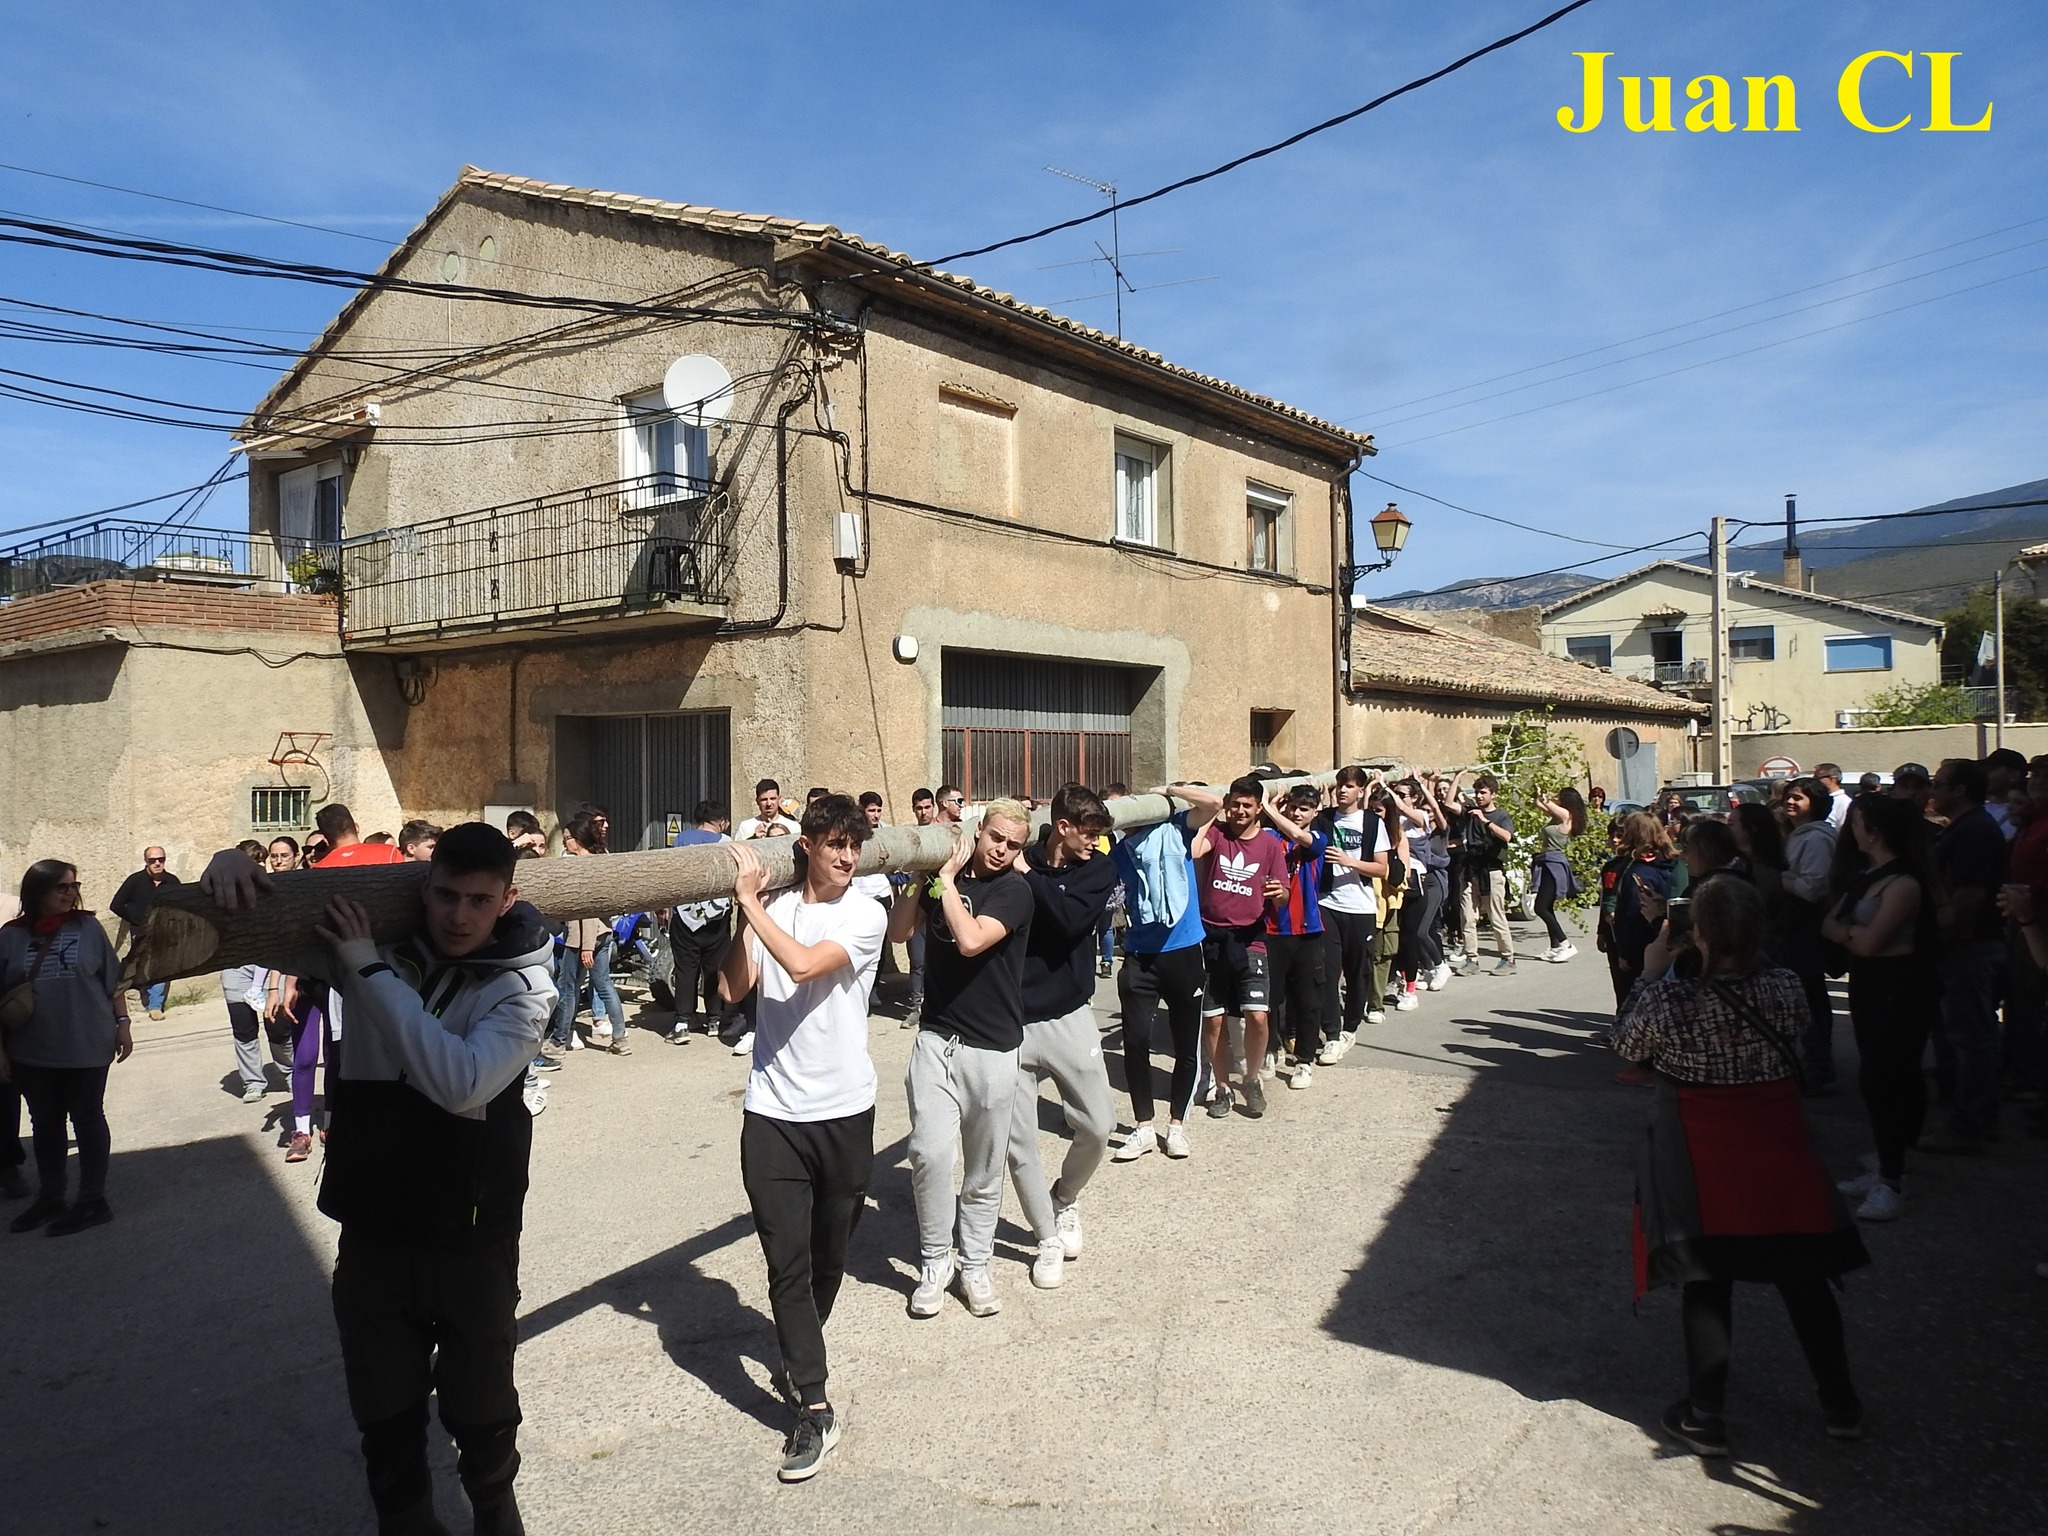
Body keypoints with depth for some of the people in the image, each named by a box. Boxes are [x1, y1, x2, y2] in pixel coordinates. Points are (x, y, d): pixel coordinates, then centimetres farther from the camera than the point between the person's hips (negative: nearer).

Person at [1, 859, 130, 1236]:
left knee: (87, 1121, 7)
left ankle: (93, 1201, 14)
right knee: (45, 1125, 13)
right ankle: (49, 1199, 27)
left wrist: (122, 1024, -1)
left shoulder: (88, 927, -4)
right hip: (32, 1053, 2)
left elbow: (114, 980, 1)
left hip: (87, 1048, -2)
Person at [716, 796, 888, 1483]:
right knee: (787, 1263, -2)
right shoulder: (772, 910, 2)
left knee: (830, 1252, 17)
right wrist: (745, 910, -13)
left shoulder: (865, 915, -6)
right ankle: (813, 1408, 8)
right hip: (773, 1114, 1)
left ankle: (801, 1353, 43)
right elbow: (733, 988, -8)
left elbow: (804, 965, -22)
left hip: (845, 1112, 0)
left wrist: (752, 903, -18)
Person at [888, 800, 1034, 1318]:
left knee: (984, 1167, 8)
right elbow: (898, 930, 1)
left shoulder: (1014, 889, -6)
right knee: (930, 1153, -10)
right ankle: (935, 1262, 9)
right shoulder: (942, 875, 6)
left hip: (992, 1046, -2)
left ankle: (975, 1265, 26)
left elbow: (971, 941, -22)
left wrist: (947, 878, -14)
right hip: (936, 1037, 2)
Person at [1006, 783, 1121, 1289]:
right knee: (1018, 1142, 2)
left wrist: (1028, 874, -18)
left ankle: (1064, 1200, 34)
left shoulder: (1099, 870, -1)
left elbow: (1070, 921, -18)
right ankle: (1049, 1239, 22)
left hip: (1069, 1017, 1)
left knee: (1097, 1125, 4)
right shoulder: (1013, 865, -4)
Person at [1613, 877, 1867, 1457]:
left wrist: (1650, 974, 0)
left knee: (1706, 1284, 10)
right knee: (1803, 1277, 19)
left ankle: (1704, 1417, 18)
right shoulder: (1787, 988, -14)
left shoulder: (1667, 1000, -24)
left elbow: (1626, 1047, -5)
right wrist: (1747, 956, 9)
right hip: (1778, 1154, 3)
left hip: (1701, 1160, -3)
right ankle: (1841, 1405, 34)